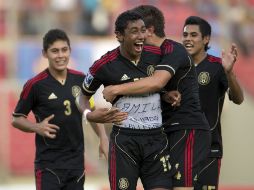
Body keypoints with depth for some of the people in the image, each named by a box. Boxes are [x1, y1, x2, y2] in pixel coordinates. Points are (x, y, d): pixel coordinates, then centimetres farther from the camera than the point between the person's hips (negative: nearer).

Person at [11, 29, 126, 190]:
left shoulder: (80, 79, 4)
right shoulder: (35, 85, -9)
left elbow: (91, 113, 17)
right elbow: (17, 119, -1)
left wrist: (103, 138, 5)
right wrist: (37, 127, -19)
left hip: (76, 162, 5)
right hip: (48, 163, -5)